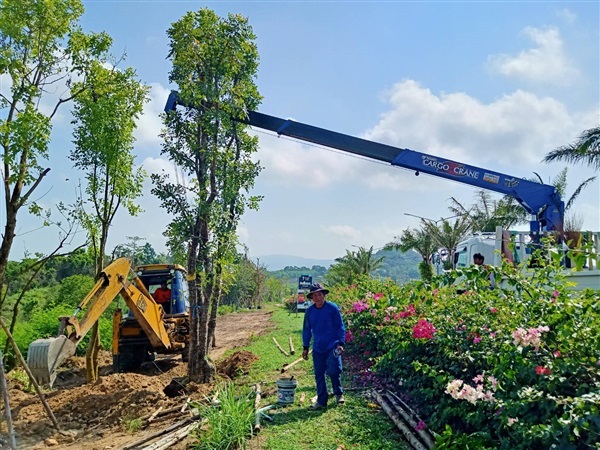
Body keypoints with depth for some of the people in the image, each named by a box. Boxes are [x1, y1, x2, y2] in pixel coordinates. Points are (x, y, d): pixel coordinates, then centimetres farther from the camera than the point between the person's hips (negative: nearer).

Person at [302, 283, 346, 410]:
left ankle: (339, 393, 14)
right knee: (319, 374, 7)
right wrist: (305, 347, 11)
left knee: (333, 370, -14)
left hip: (332, 346, -4)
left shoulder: (332, 308, -5)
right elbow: (306, 330, 13)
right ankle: (321, 401, 20)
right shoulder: (309, 311, 5)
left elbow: (340, 327, -1)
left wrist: (341, 343, -8)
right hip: (317, 348, 4)